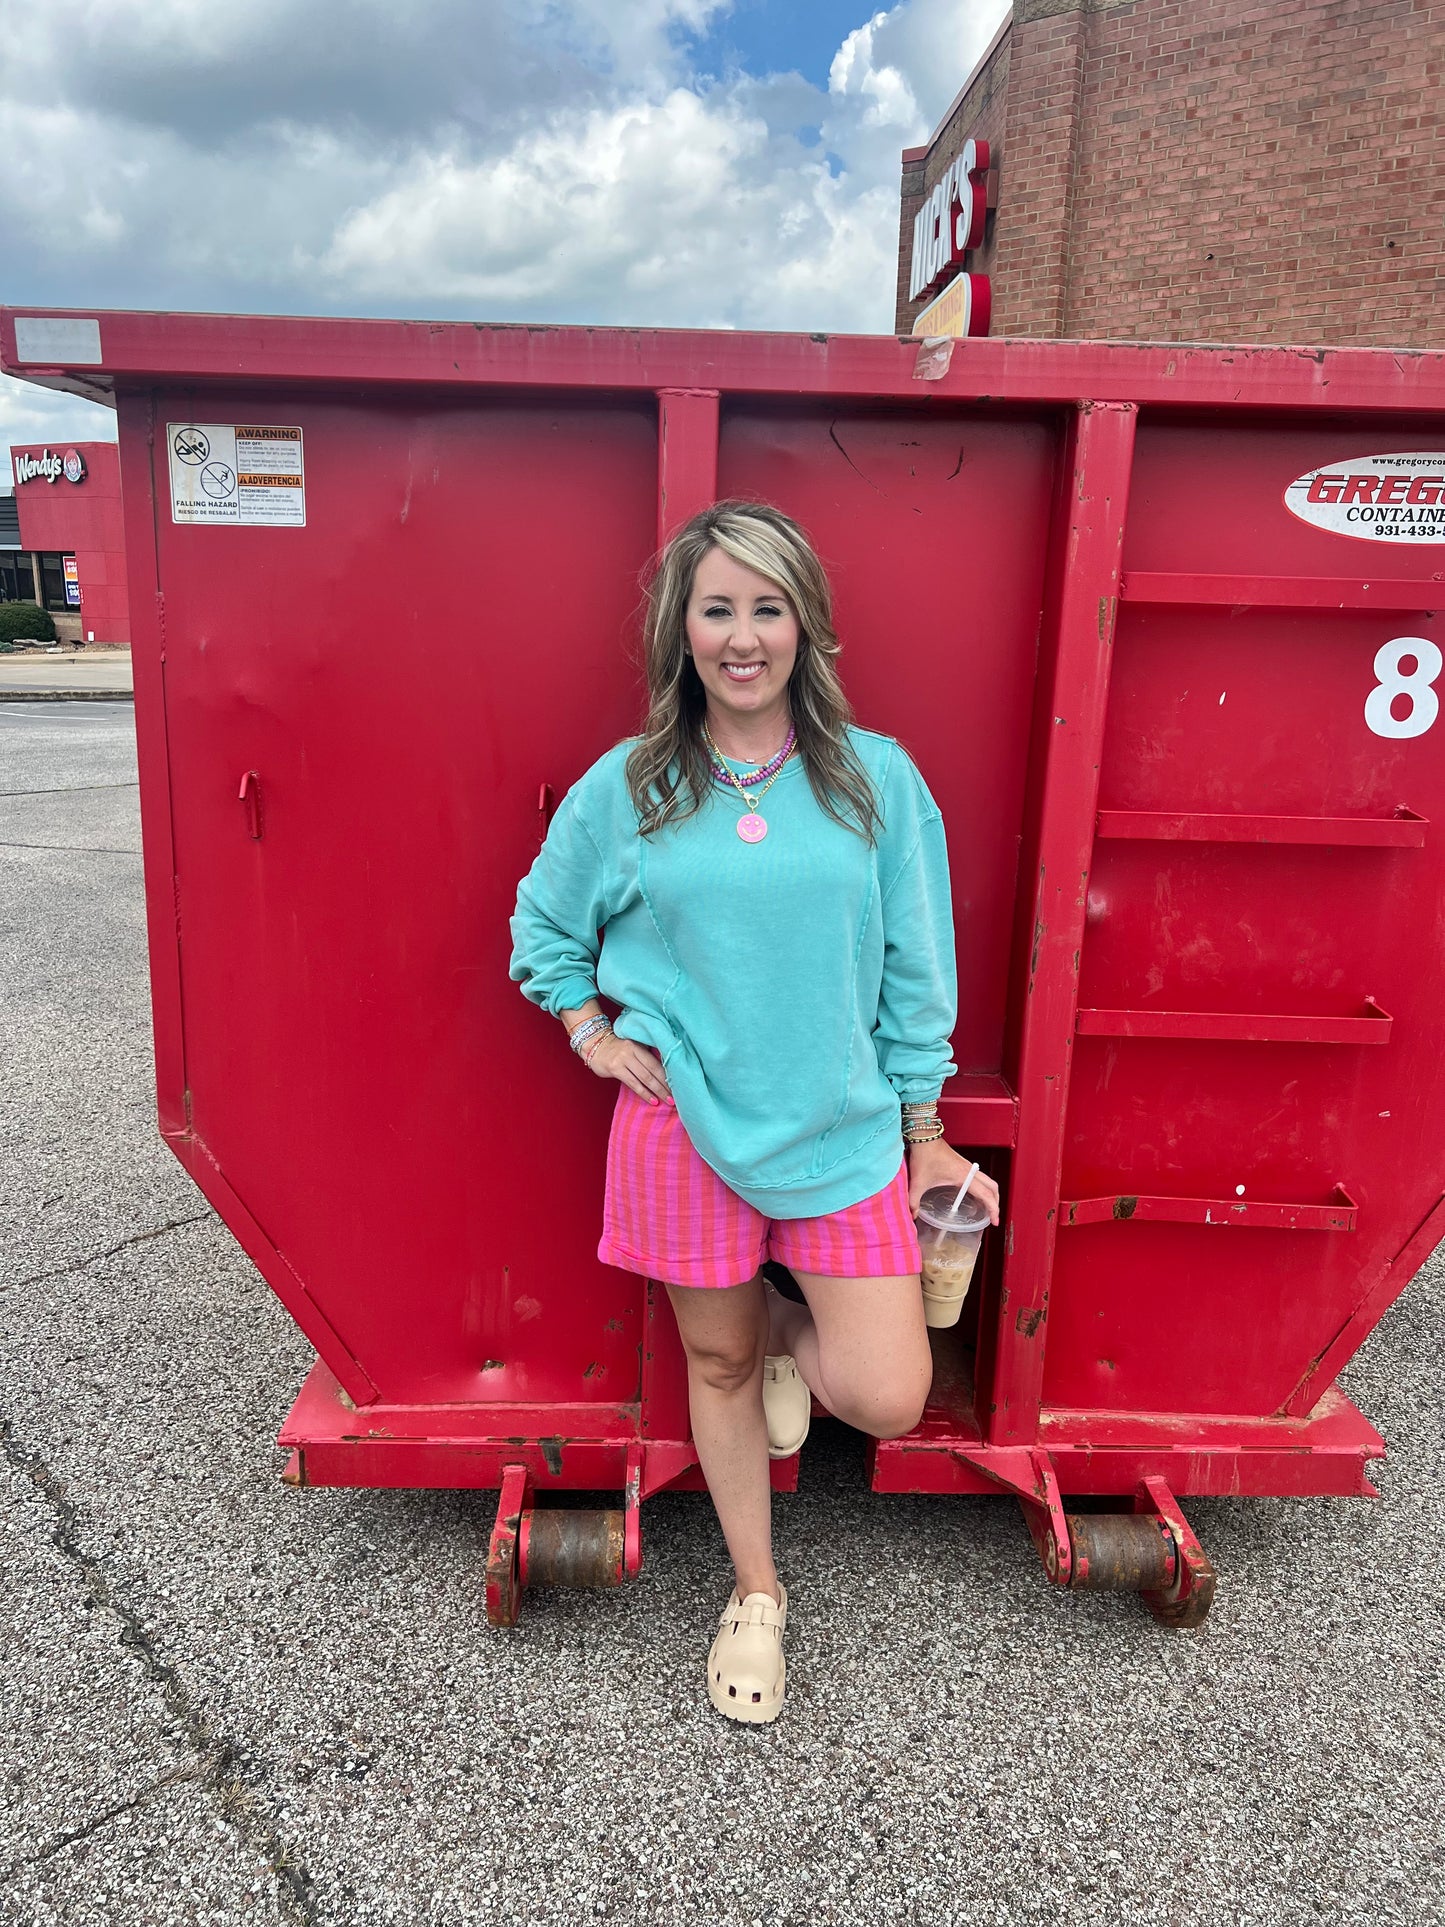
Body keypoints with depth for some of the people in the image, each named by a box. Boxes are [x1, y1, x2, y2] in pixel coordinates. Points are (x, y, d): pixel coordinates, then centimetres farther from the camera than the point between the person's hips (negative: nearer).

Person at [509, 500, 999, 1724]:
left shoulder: (878, 778, -3)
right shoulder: (625, 787, -2)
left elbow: (913, 969, 2)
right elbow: (544, 924, 15)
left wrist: (926, 1137, 5)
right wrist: (593, 1034, 2)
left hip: (843, 1129, 0)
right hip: (686, 1126, 0)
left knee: (887, 1401, -5)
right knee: (716, 1361, 14)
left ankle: (793, 1329, 30)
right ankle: (756, 1594, 39)